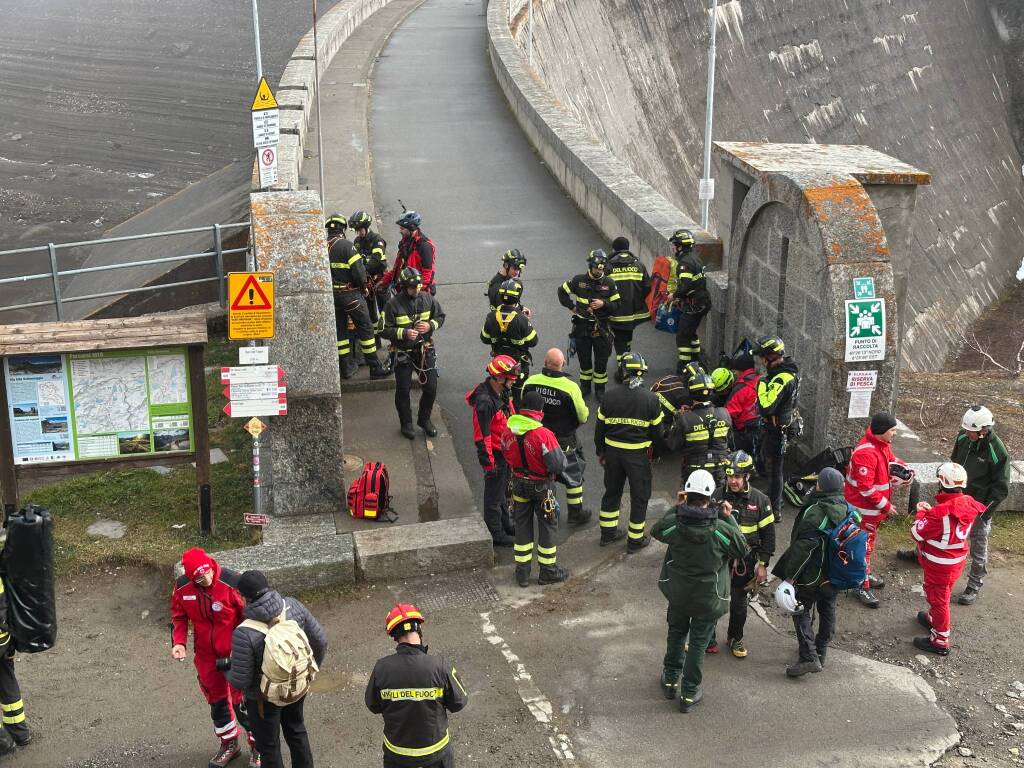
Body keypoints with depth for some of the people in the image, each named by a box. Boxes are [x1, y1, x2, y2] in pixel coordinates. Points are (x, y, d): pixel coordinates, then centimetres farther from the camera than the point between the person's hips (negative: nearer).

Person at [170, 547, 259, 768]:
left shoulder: (232, 583, -27)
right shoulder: (182, 587, -13)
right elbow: (179, 617, 5)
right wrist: (178, 642, -10)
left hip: (235, 652, -4)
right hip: (206, 654, 5)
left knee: (242, 700, 5)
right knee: (216, 699, 19)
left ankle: (258, 746, 26)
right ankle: (229, 743, 41)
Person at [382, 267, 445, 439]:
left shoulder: (427, 299, -4)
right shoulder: (394, 304, -14)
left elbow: (441, 316, 9)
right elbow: (386, 330, -11)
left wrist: (430, 325, -11)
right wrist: (404, 333, -24)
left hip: (425, 350, 3)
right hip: (403, 353, -3)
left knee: (431, 388, 6)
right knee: (403, 390, 7)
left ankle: (424, 419, 29)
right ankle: (406, 423, 26)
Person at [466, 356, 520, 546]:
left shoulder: (502, 391, -1)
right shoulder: (485, 401, -30)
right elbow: (482, 435, -26)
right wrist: (488, 462, -21)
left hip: (505, 449, 9)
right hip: (494, 453, -9)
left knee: (502, 487, 25)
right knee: (494, 493, 6)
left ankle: (504, 523, 42)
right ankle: (495, 533, 19)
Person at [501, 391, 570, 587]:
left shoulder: (507, 433, -10)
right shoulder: (543, 435, -28)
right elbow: (559, 466, -25)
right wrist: (561, 452, -5)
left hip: (518, 484, 4)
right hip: (542, 486, -4)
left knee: (522, 525, 17)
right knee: (547, 526, 13)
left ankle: (522, 571, 24)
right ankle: (548, 571, 25)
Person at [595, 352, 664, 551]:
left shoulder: (610, 397, -7)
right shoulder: (650, 399, -12)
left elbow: (600, 428, 1)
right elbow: (657, 431, -4)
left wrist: (600, 452, 15)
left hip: (613, 451, 3)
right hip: (639, 455, -3)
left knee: (612, 491, 20)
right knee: (639, 497, 11)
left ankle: (608, 532, 30)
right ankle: (635, 540, 18)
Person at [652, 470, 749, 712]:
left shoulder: (673, 523, -20)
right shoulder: (722, 529, -24)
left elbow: (656, 530, 5)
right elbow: (743, 551, -5)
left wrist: (677, 507, 5)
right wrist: (729, 519, -2)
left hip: (677, 592, 2)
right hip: (708, 598, -2)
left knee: (676, 634, 25)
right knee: (698, 643, 13)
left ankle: (670, 680, 39)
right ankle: (689, 693, 23)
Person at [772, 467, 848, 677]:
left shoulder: (815, 513, -25)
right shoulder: (847, 509, -2)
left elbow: (804, 547, -25)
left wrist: (790, 577, -20)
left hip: (813, 573, -7)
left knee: (801, 611, 5)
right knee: (827, 611, 21)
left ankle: (809, 657, -4)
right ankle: (821, 651, 36)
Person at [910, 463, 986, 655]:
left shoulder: (940, 513, -34)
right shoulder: (968, 505, -10)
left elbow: (917, 533, -21)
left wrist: (921, 513, -6)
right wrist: (931, 511, 3)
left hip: (940, 565, -7)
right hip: (957, 561, 7)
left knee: (938, 598, 10)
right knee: (939, 594, 30)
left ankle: (940, 641, 24)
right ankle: (933, 619, 53)